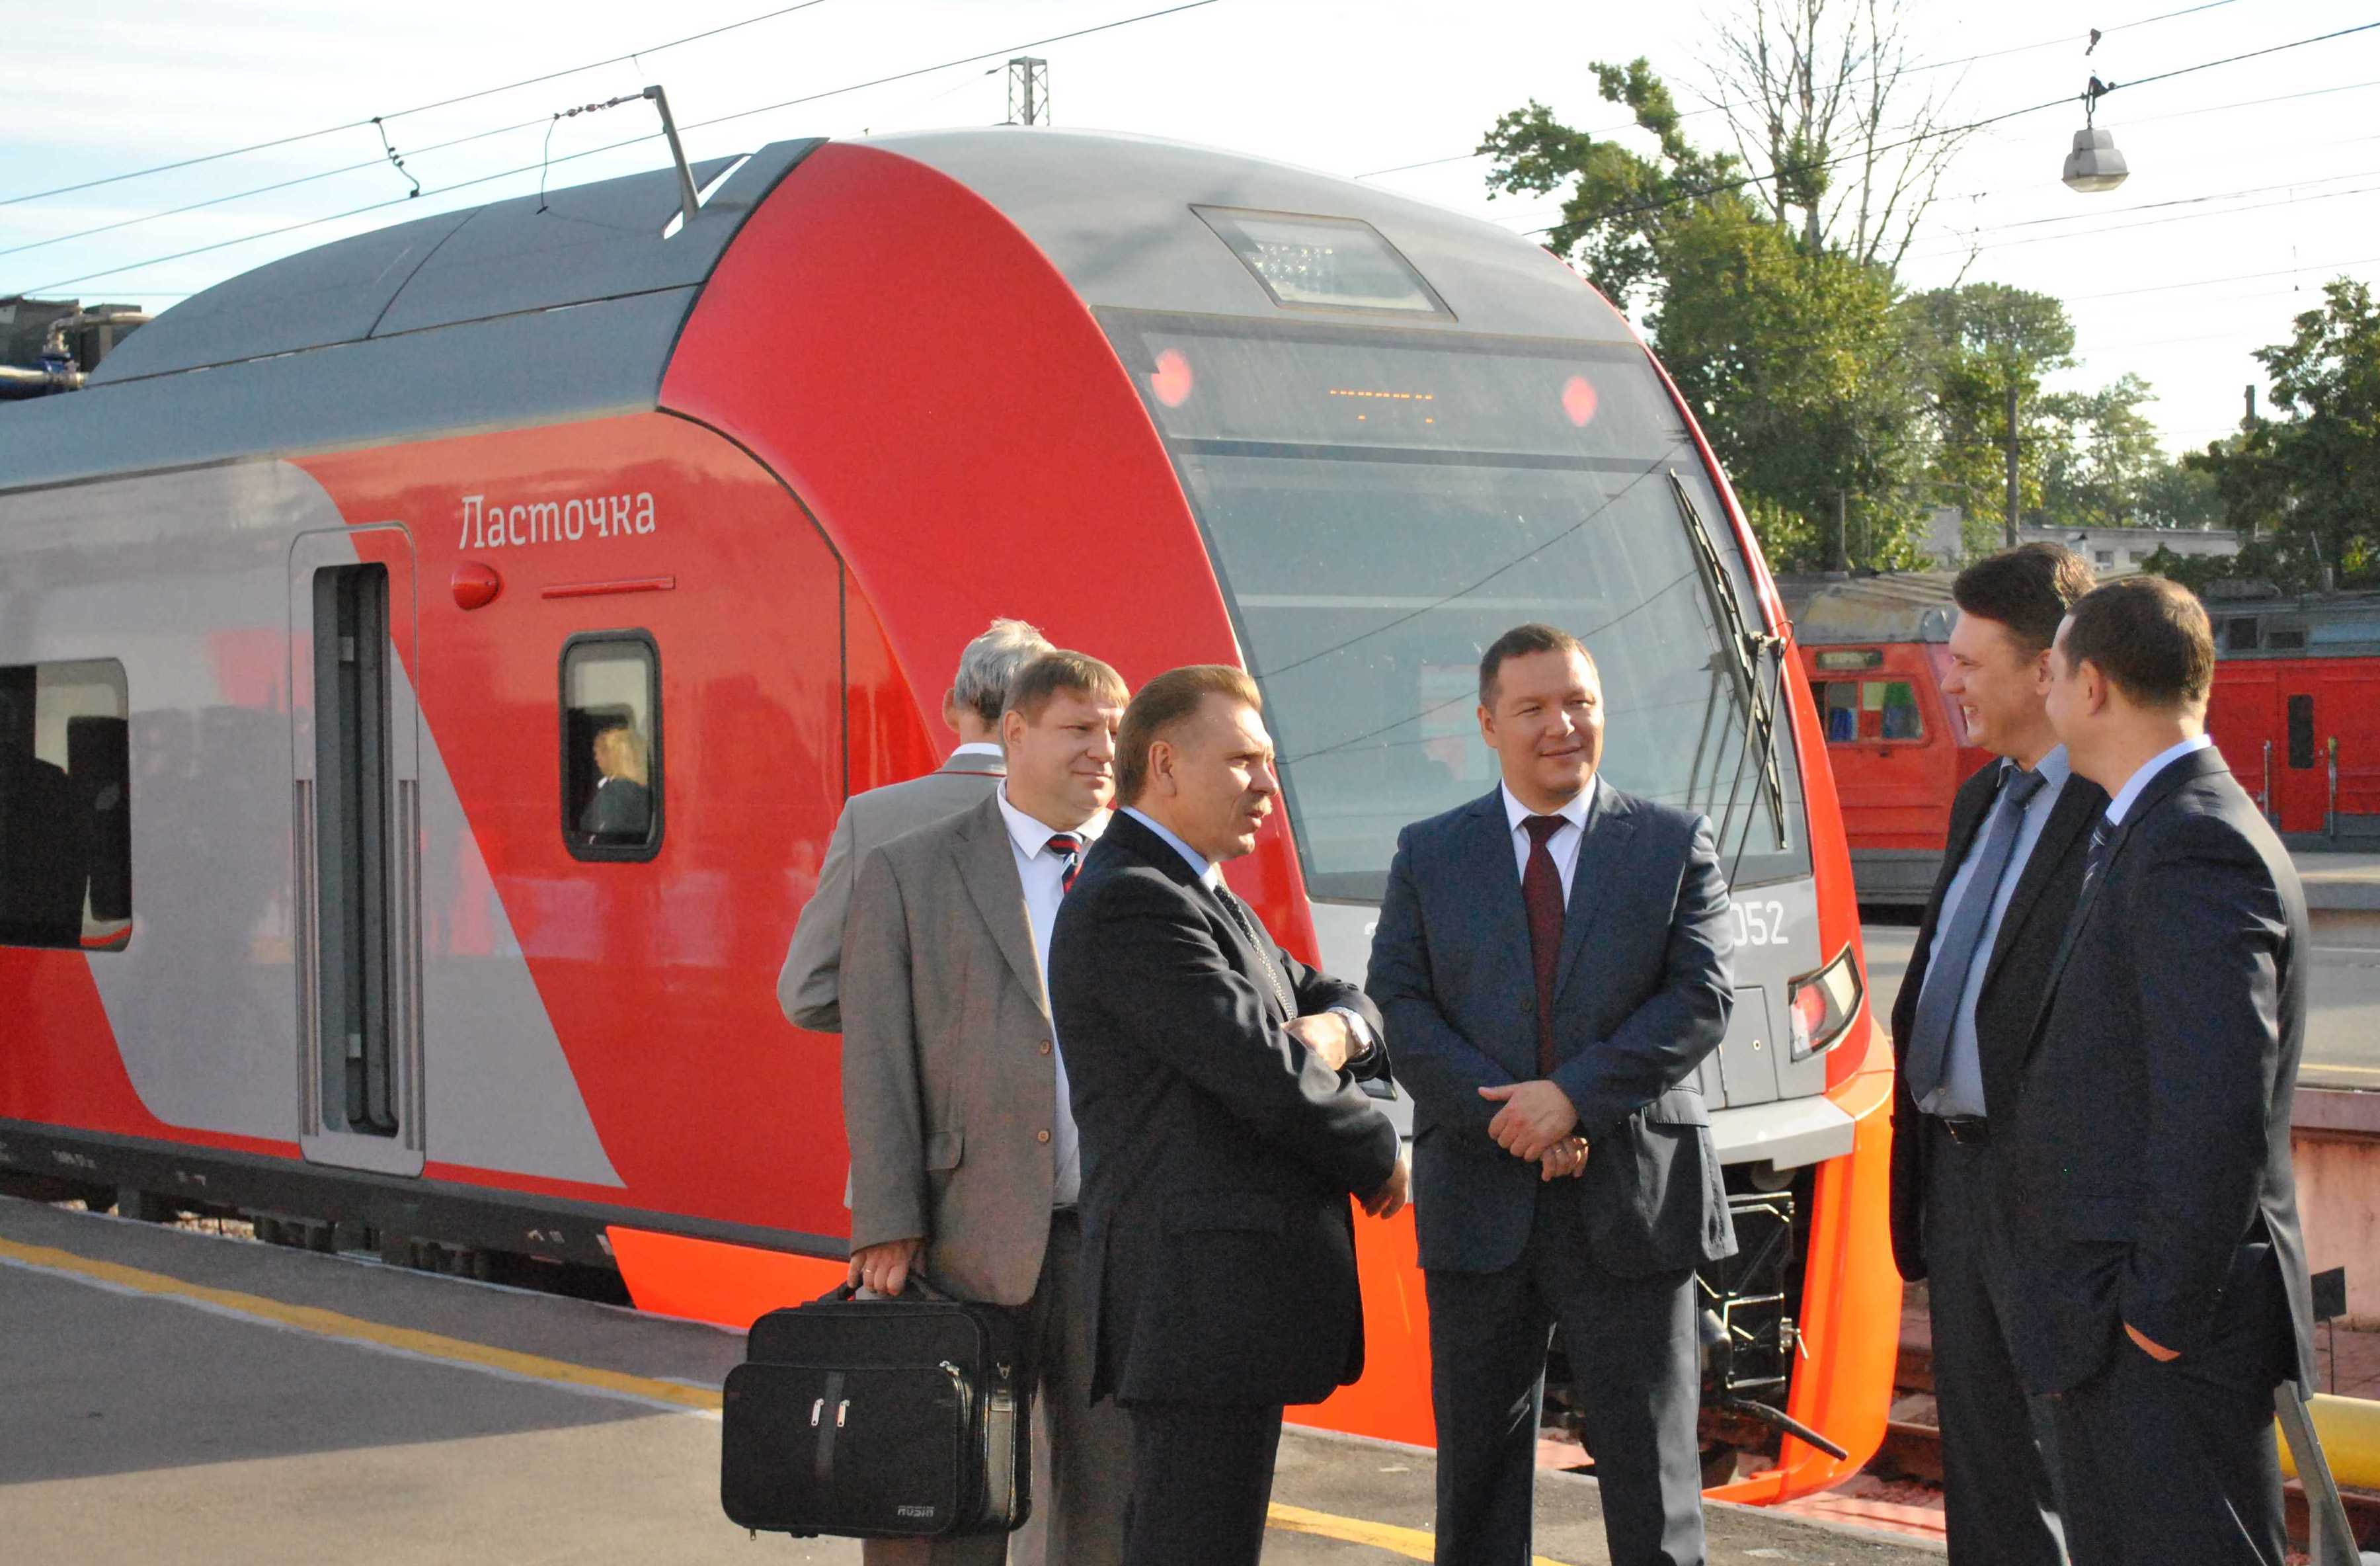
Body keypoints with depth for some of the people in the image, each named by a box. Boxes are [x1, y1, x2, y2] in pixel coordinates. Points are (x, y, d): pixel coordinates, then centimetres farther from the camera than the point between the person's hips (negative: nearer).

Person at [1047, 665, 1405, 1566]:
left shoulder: (1206, 901, 20)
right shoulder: (1130, 905, -14)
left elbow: (1335, 998, 24)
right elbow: (1267, 1077, -20)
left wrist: (1338, 1029, -2)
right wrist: (1380, 1160, -3)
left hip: (1224, 1295, 11)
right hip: (1199, 1289, -11)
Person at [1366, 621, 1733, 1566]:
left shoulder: (1675, 846, 5)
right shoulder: (1428, 855, 8)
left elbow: (1703, 998, -5)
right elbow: (1397, 1003, -1)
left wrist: (1575, 1094, -16)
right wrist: (1499, 1112, -14)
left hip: (1632, 1203, -1)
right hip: (1479, 1203, 2)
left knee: (1650, 1460, 2)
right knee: (1477, 1462, 9)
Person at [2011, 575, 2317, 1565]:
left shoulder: (2196, 849, -18)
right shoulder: (2148, 833, 15)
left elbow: (2218, 1104, -25)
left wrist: (2165, 1309, -20)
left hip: (2168, 1344, -10)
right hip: (2116, 1334, 10)